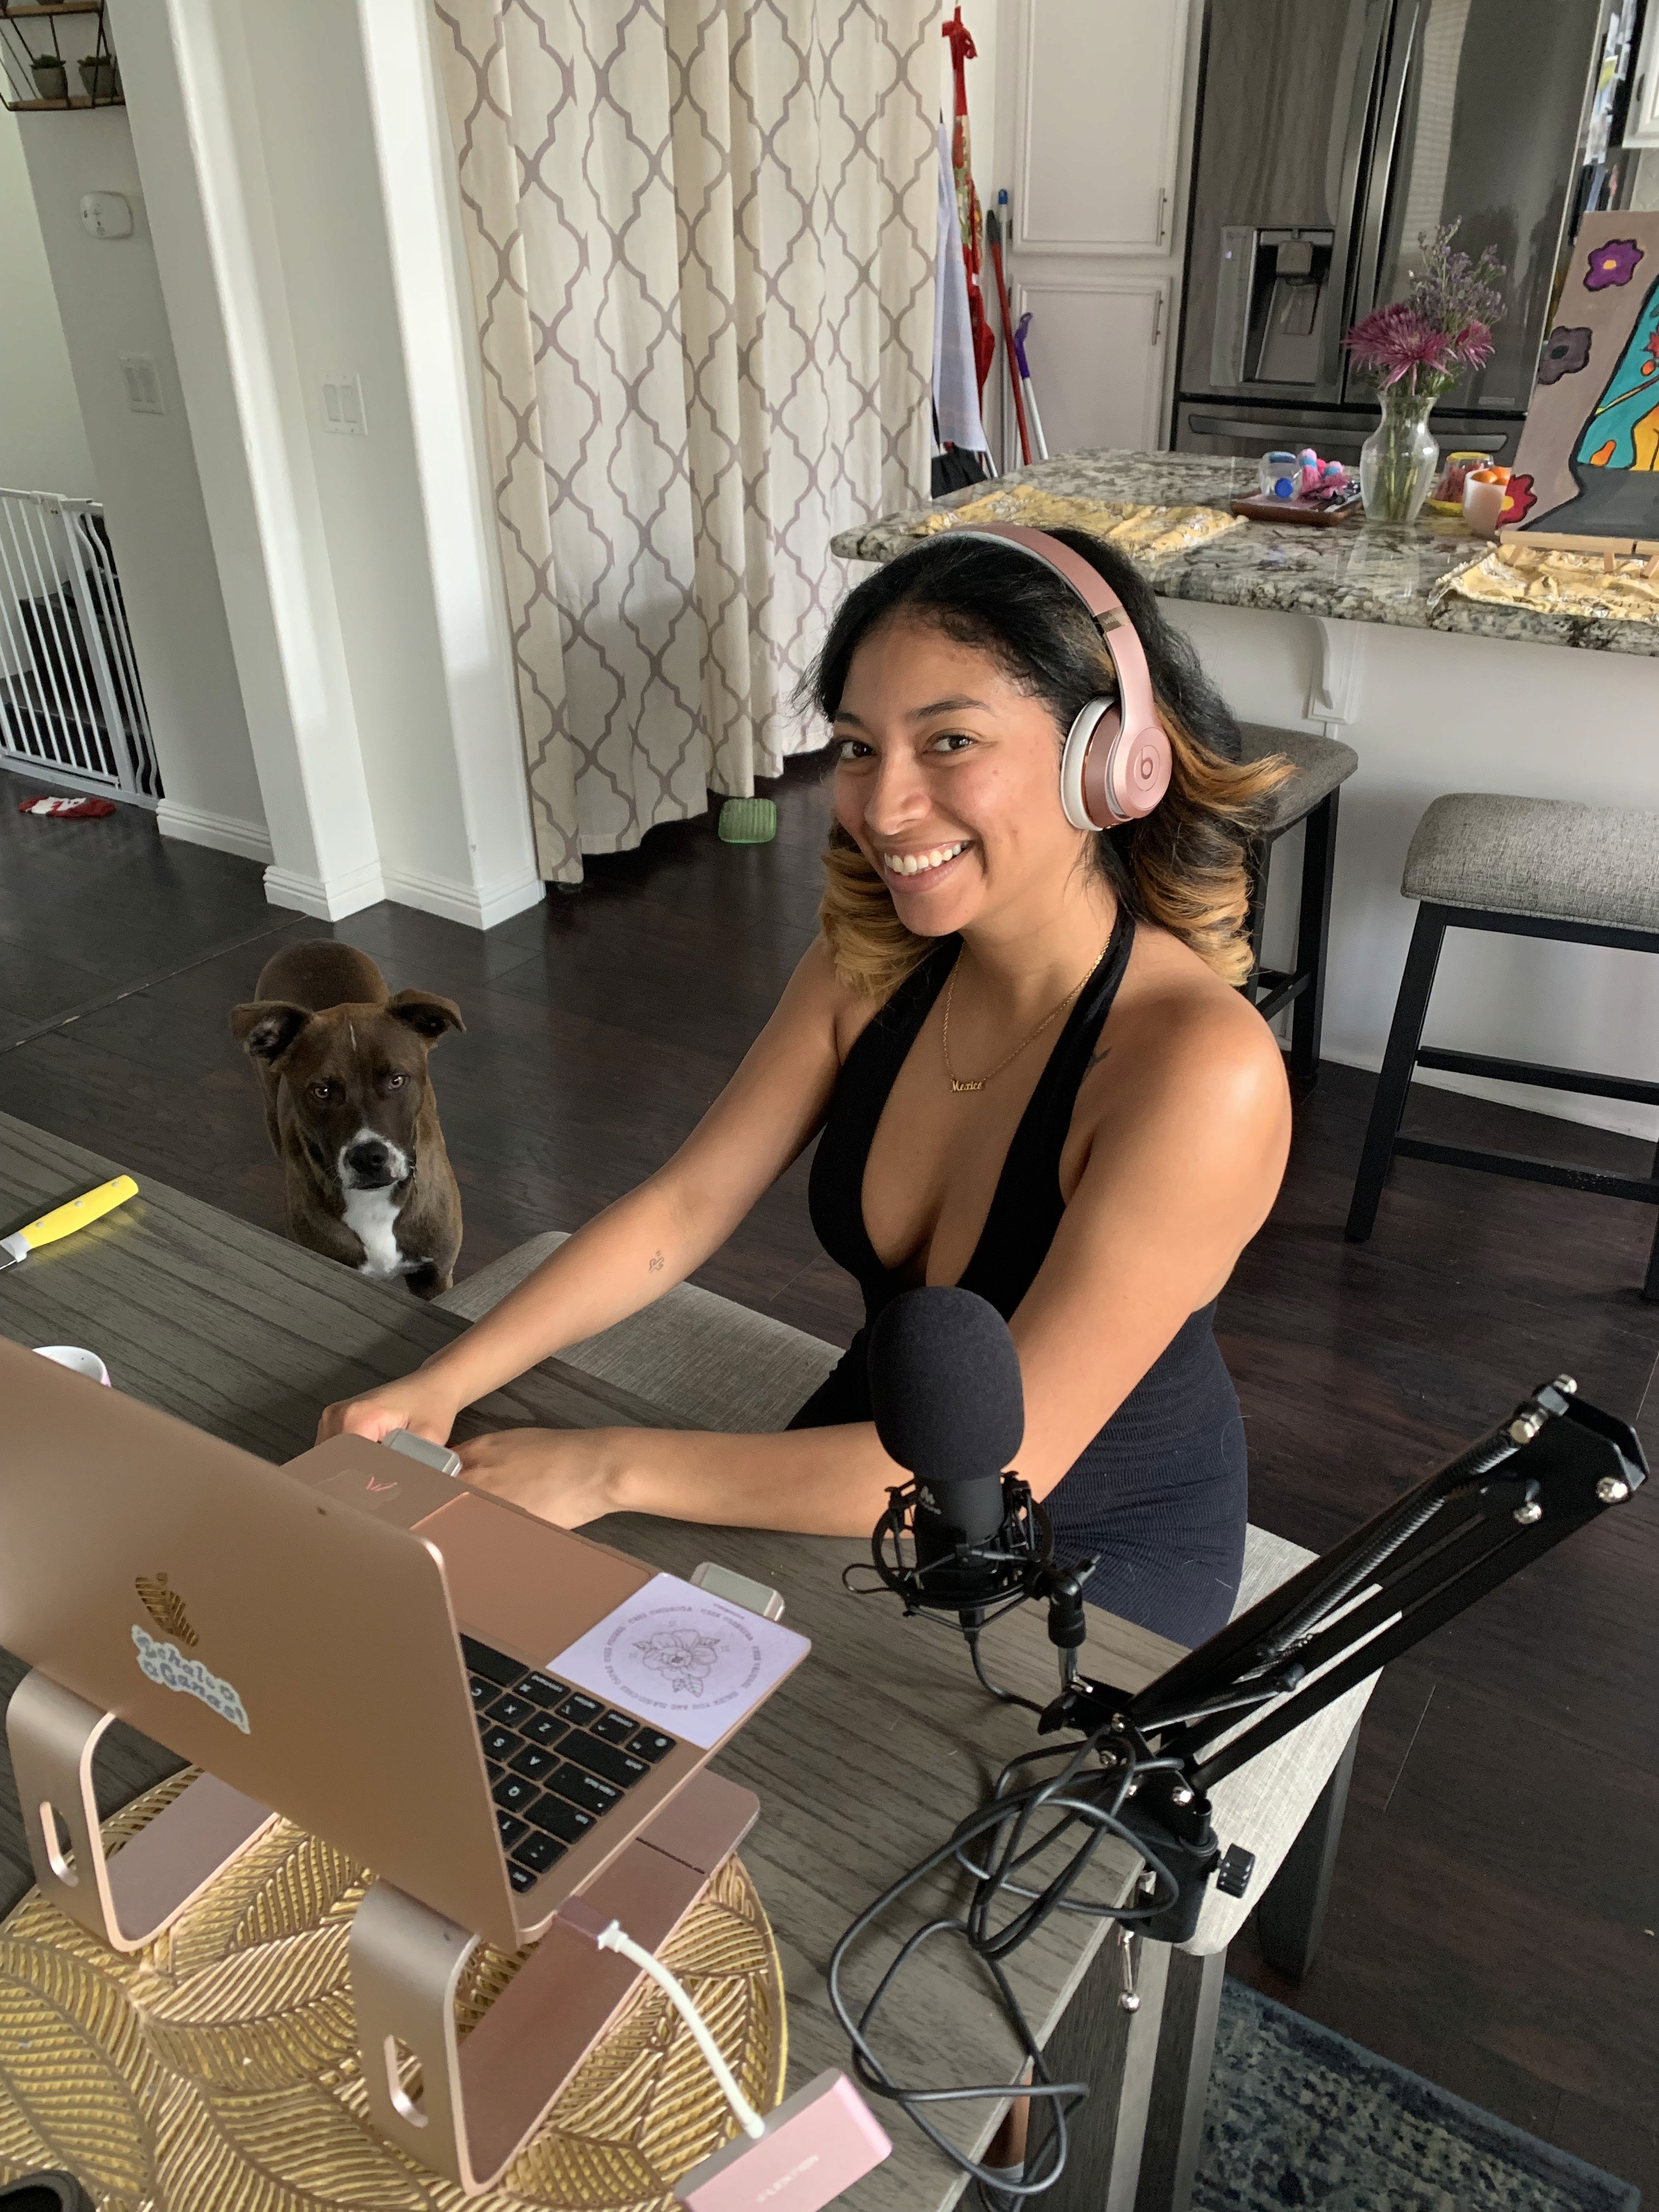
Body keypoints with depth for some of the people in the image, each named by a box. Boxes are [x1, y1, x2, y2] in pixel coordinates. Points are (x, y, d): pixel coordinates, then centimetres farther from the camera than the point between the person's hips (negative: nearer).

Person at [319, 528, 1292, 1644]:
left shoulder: (1199, 1069, -32)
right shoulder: (871, 962, -11)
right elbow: (682, 1208, -5)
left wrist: (613, 1467, -28)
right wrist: (440, 1386, -18)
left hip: (1093, 1550, -5)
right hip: (881, 1467, 5)